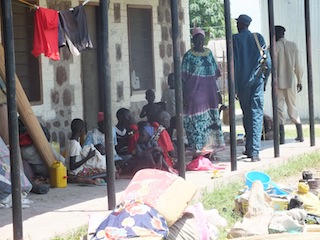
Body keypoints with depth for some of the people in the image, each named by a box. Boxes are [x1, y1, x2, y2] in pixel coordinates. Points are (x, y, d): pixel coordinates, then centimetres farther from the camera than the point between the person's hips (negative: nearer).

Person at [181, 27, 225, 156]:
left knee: (212, 119, 5)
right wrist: (184, 95, -11)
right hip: (195, 91, -5)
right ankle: (198, 149, -1)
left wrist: (217, 91, 14)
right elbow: (184, 77, -4)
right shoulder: (189, 56, -2)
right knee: (198, 119, -5)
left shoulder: (209, 53, 12)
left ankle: (211, 146, 12)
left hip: (209, 91, 5)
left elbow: (215, 74, 17)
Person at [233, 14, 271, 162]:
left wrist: (234, 86, -4)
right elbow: (268, 61, 2)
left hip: (242, 82, -1)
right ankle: (254, 151, -12)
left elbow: (233, 63, -7)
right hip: (257, 80, 1)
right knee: (257, 114, -2)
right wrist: (265, 78, 14)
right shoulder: (258, 37, 3)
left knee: (247, 115, 14)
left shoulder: (235, 39, -4)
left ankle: (249, 148, 19)